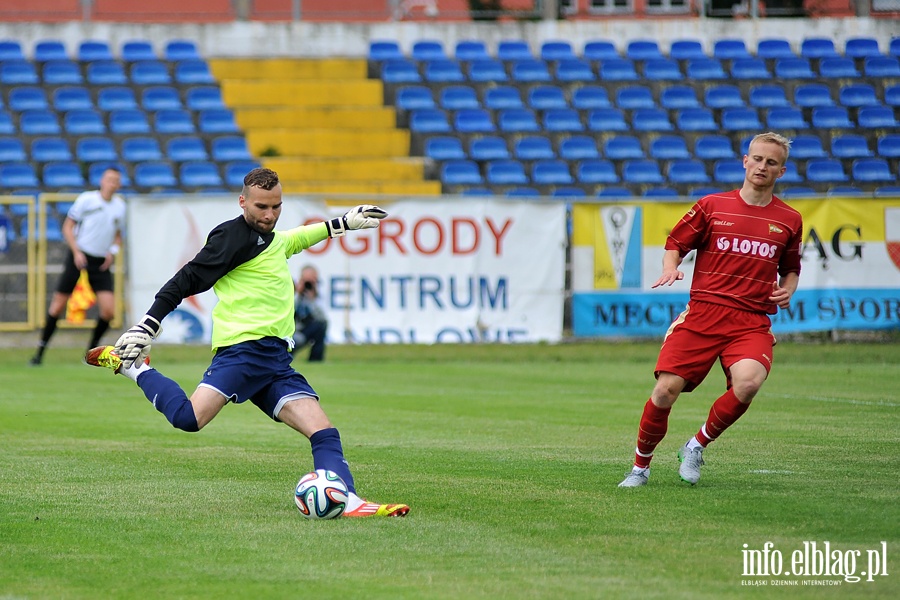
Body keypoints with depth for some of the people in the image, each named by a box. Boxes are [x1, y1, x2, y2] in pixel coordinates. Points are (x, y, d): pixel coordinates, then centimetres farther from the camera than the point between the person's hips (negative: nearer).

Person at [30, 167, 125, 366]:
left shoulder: (120, 206, 8)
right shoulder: (86, 199, -6)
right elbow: (67, 227, -3)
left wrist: (112, 251, 2)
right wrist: (76, 252, -14)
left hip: (101, 262, 4)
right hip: (79, 257, -4)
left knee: (108, 310, -9)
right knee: (58, 305, -4)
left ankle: (91, 350, 12)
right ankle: (41, 351, 8)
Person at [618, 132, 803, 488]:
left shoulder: (789, 220, 12)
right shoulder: (712, 206, 7)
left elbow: (791, 269, 26)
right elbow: (675, 243, 14)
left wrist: (787, 290, 5)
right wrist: (671, 268, -7)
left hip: (752, 322, 0)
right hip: (702, 313, 0)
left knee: (748, 382, -30)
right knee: (666, 391, -12)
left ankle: (697, 447, -4)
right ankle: (640, 466, 13)